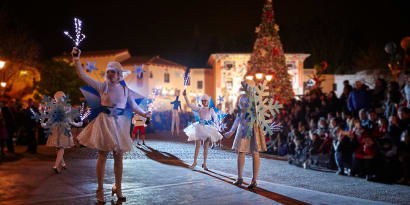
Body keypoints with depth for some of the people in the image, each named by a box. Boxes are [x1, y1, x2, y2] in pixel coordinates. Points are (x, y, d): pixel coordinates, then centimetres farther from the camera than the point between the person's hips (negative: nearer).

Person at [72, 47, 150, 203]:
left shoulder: (125, 90, 7)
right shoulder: (103, 86, 0)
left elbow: (134, 106, 8)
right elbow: (83, 76, -6)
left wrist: (144, 114, -10)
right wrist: (76, 60, -16)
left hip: (120, 124, 3)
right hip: (105, 122, -2)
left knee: (118, 156, 6)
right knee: (102, 156, 0)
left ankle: (118, 188, 19)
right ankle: (100, 190, 10)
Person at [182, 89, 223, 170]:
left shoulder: (211, 110, -1)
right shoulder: (199, 109, 3)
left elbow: (215, 118, 4)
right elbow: (189, 105, -2)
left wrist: (215, 127, -2)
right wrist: (185, 96, -10)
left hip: (208, 129, -1)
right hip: (199, 128, 1)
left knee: (206, 146, 4)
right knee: (197, 145, 0)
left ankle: (204, 163, 11)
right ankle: (194, 162, 10)